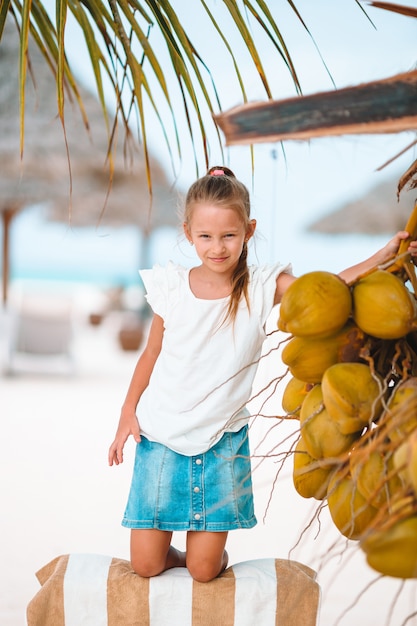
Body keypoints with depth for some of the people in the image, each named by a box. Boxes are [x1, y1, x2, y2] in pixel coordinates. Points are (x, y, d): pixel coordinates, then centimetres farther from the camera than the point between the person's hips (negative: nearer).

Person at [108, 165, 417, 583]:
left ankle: (209, 554, 33)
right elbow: (151, 354, 8)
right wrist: (127, 414, 8)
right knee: (146, 564, 1)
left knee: (204, 570, -1)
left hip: (221, 442, -1)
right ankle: (177, 556, 33)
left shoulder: (263, 288, -9)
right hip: (160, 437, 1)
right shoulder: (171, 288, -4)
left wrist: (384, 256, -34)